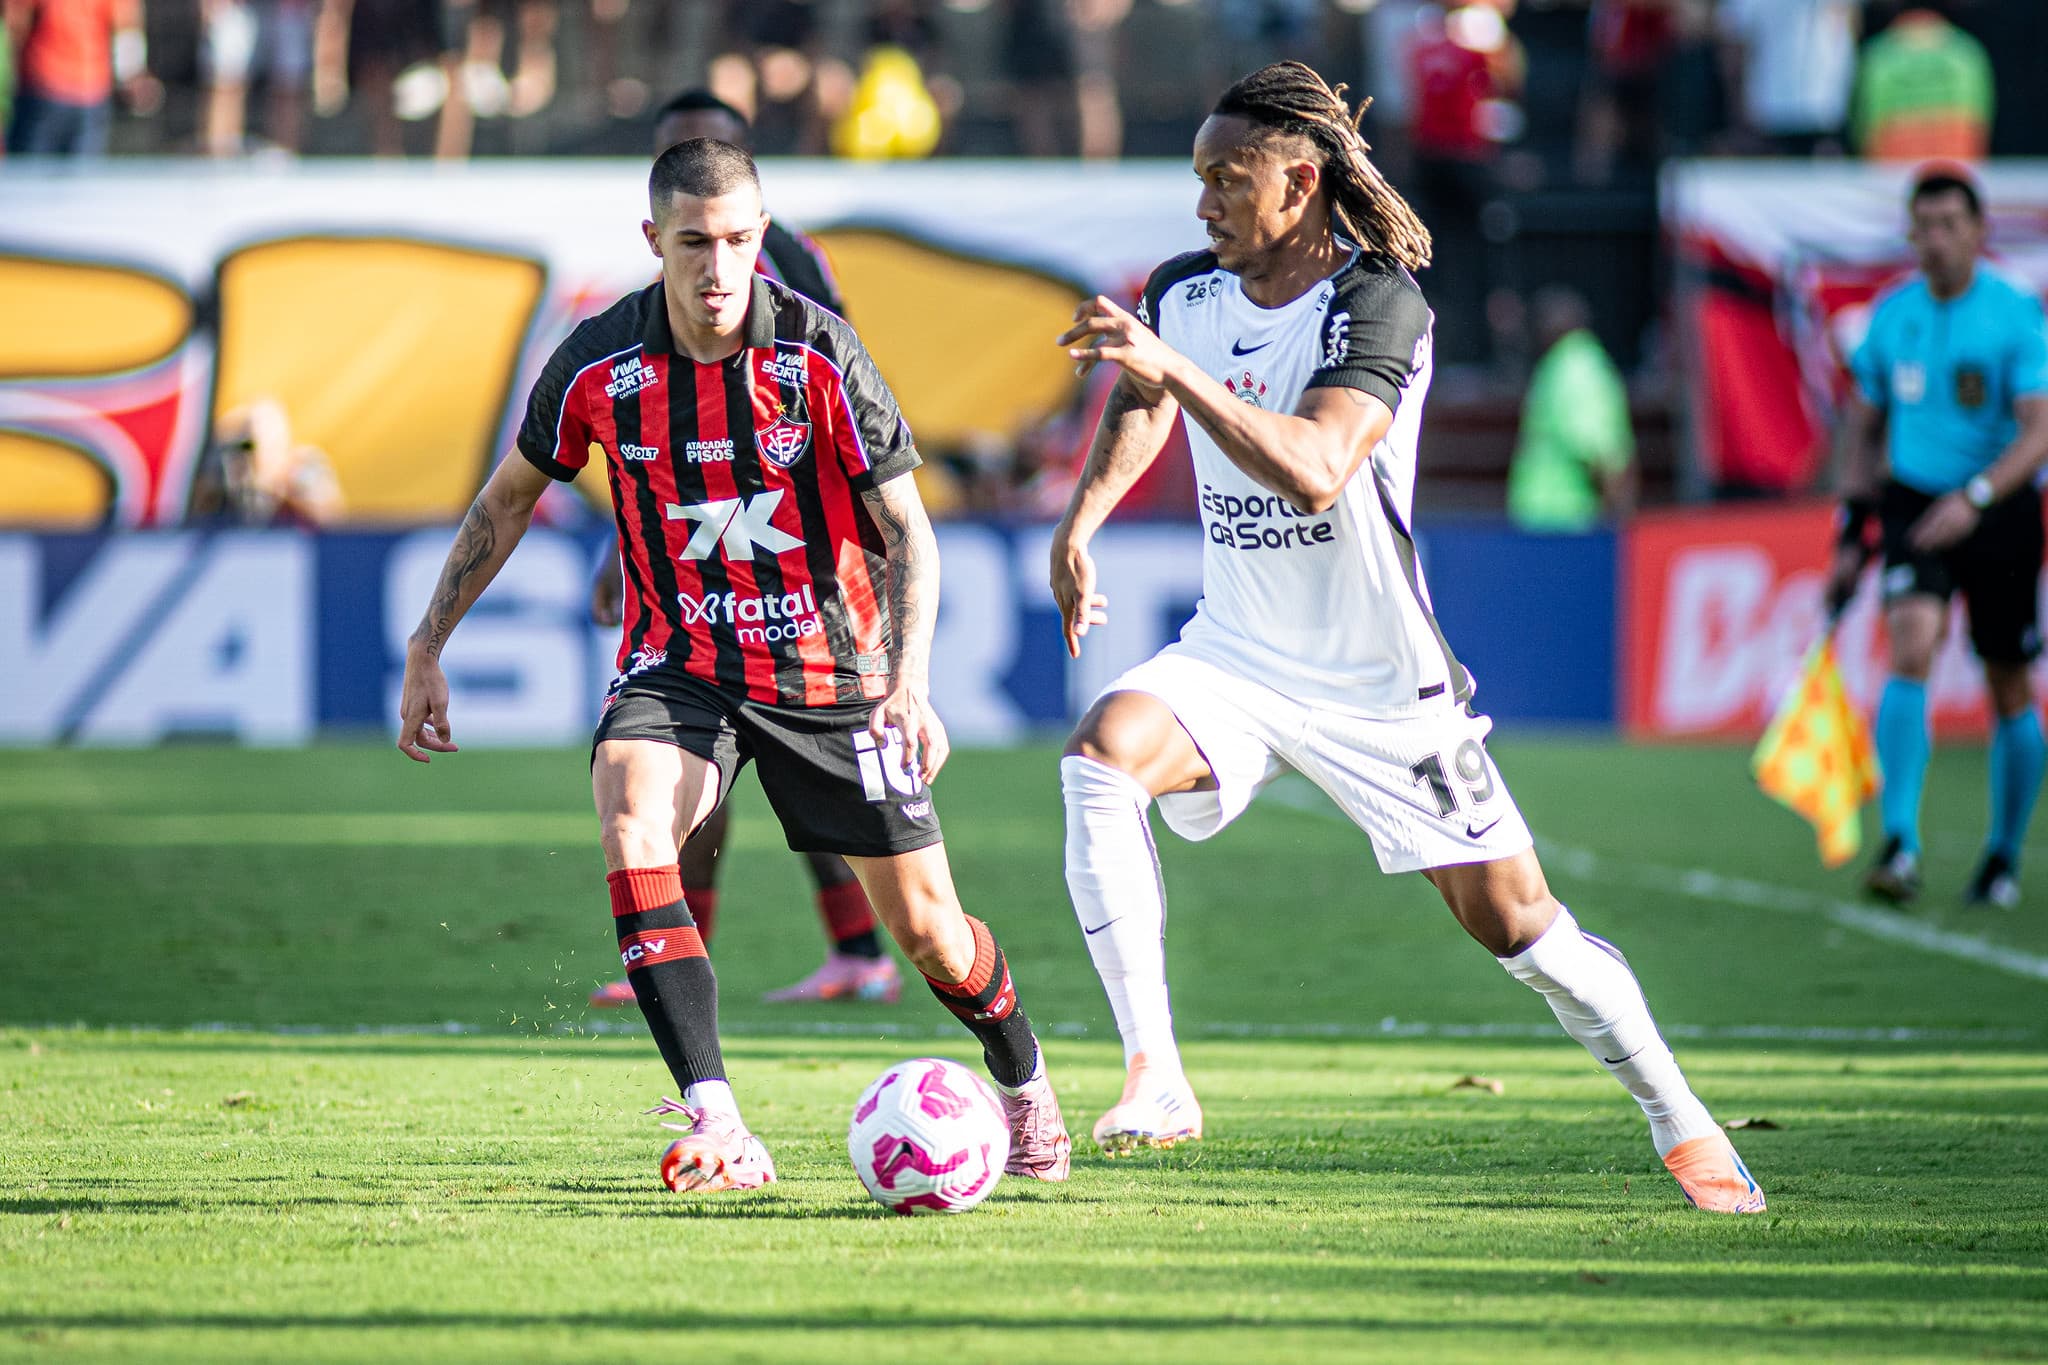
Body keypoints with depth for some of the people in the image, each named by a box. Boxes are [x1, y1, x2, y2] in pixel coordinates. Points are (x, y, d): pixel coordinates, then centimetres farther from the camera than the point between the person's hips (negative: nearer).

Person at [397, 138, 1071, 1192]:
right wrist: (426, 651, 4)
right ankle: (716, 1130, -33)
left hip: (828, 668, -1)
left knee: (924, 923, 3)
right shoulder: (599, 364, -12)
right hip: (678, 662, 1)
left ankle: (1024, 1084, 36)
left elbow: (906, 529, -12)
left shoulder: (818, 354, -17)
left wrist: (912, 684, -25)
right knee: (630, 826, -30)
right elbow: (509, 498, 6)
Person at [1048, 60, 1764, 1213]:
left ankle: (1679, 1118, 25)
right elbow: (1143, 407, 16)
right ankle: (1155, 1079, -26)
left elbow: (1314, 469, -34)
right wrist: (1081, 522, -1)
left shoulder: (1382, 306, -20)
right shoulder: (1184, 295, -2)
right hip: (1235, 656, 4)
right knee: (1103, 754, -27)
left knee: (1517, 927, 1)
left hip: (1383, 683, -4)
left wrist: (1173, 367, -41)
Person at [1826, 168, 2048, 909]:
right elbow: (1862, 423, 15)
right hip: (1914, 506, 2)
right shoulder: (1892, 315, 3)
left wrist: (1975, 498, -34)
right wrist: (1855, 527, 9)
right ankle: (1899, 845, -25)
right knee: (1910, 652, -20)